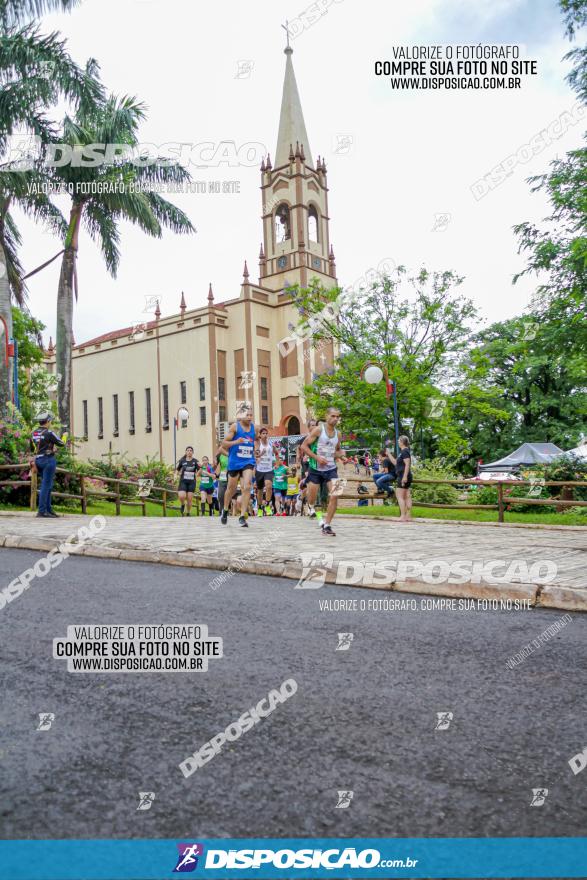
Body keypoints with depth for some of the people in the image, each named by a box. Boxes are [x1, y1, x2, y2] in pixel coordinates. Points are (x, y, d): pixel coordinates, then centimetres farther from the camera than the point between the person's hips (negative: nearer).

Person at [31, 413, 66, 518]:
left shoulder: (34, 433, 10)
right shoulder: (49, 433, -13)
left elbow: (33, 446, 22)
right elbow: (61, 443, -6)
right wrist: (65, 436, 15)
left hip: (39, 460, 8)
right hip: (48, 460, -8)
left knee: (48, 485, 15)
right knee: (46, 485, -7)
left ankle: (48, 509, 17)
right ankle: (42, 511, -8)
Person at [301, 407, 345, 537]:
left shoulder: (337, 434, 7)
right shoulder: (318, 430, -9)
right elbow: (304, 446, -9)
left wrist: (340, 454, 0)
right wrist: (317, 458, -18)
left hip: (331, 469, 3)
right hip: (316, 469, -3)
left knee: (334, 496, -13)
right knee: (311, 499, 5)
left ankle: (327, 526, -2)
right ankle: (312, 508, 44)